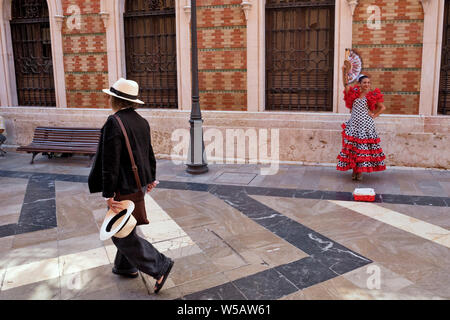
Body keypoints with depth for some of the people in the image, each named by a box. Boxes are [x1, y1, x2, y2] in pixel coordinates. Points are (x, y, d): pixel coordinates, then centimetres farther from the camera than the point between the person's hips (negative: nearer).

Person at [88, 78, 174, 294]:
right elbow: (149, 153, 14)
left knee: (122, 235, 2)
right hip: (139, 184, 9)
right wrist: (151, 178, 25)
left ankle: (160, 266, 3)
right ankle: (125, 266, 38)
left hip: (124, 187, -9)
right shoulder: (141, 121, 5)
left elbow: (110, 162, -22)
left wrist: (108, 194, -18)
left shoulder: (114, 122, -20)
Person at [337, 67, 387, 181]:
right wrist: (345, 72, -17)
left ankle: (360, 171, 7)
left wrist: (374, 115, -2)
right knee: (352, 146, 2)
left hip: (366, 124, -2)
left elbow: (383, 107, 7)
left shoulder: (372, 95, 2)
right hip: (354, 123, 2)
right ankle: (354, 170, 13)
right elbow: (346, 84, -6)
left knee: (363, 147, -1)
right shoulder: (354, 93, 7)